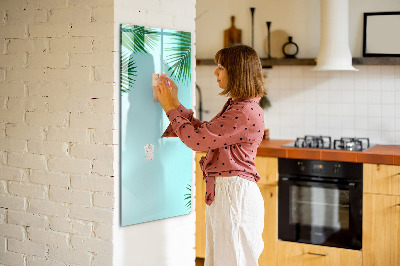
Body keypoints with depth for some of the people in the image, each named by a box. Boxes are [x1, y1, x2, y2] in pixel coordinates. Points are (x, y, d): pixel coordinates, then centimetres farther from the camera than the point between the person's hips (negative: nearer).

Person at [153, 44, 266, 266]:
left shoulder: (246, 112, -20)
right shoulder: (234, 106, 13)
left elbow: (197, 139, -19)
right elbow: (203, 132, 16)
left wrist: (170, 108, -7)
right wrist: (175, 103, 14)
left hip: (235, 193, -10)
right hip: (221, 192, 10)